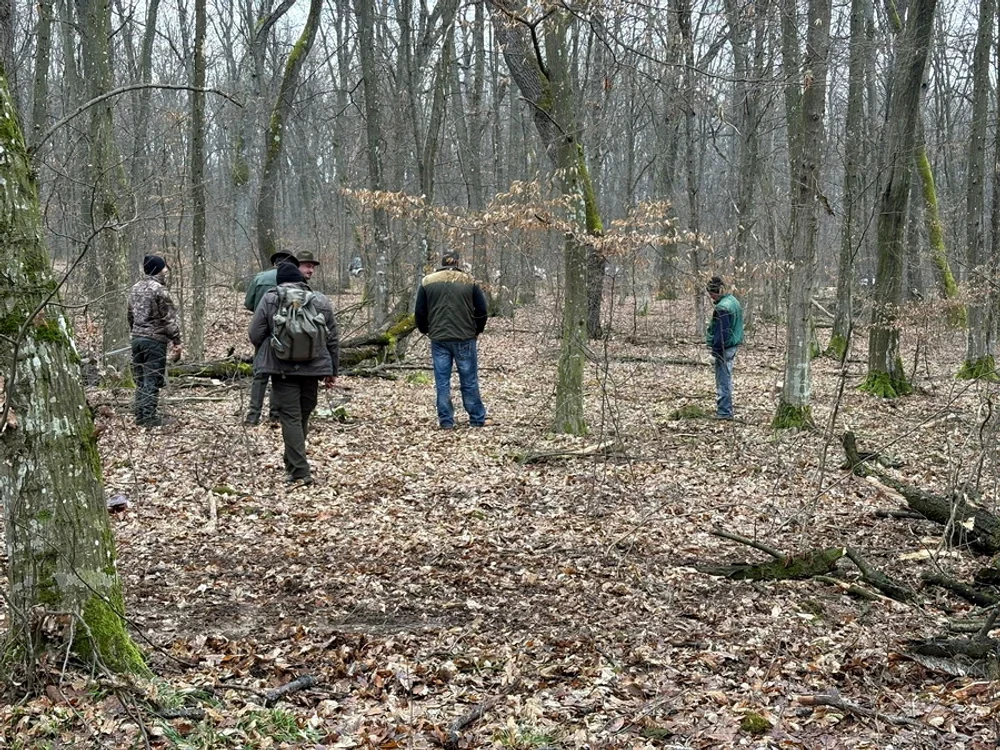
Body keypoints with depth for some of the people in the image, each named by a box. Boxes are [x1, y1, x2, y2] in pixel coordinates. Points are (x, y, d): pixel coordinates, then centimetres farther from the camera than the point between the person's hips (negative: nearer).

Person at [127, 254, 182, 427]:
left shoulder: (135, 288, 11)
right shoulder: (159, 290, -13)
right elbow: (169, 319, -14)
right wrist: (177, 341, -11)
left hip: (137, 338, 8)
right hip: (155, 340, -8)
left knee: (140, 379, 13)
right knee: (152, 380, -3)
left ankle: (140, 415, 17)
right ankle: (149, 417, -2)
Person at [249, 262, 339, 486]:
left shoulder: (270, 299, -3)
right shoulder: (321, 301, 6)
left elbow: (255, 335, -2)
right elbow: (333, 339, 9)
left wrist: (268, 351, 19)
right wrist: (332, 371, 18)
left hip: (282, 369, -3)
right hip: (312, 368, 3)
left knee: (290, 418, -1)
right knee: (303, 416, 16)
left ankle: (299, 471, -7)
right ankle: (294, 464, 27)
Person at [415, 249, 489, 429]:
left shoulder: (427, 282, 3)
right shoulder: (469, 282, 1)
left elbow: (420, 312, 4)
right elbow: (481, 310, 2)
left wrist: (426, 330, 20)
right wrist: (476, 330, 16)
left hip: (439, 339, 1)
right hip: (465, 339, -1)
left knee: (442, 382, 6)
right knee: (469, 380, 6)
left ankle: (446, 421, 7)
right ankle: (477, 419, 12)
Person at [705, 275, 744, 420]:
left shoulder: (722, 308, -21)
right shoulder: (733, 301, 10)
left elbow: (721, 333, -22)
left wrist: (715, 352, -17)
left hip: (724, 348, -10)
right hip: (733, 346, 10)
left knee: (723, 381, -3)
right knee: (726, 379, 18)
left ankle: (724, 412, 1)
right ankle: (726, 409, 27)